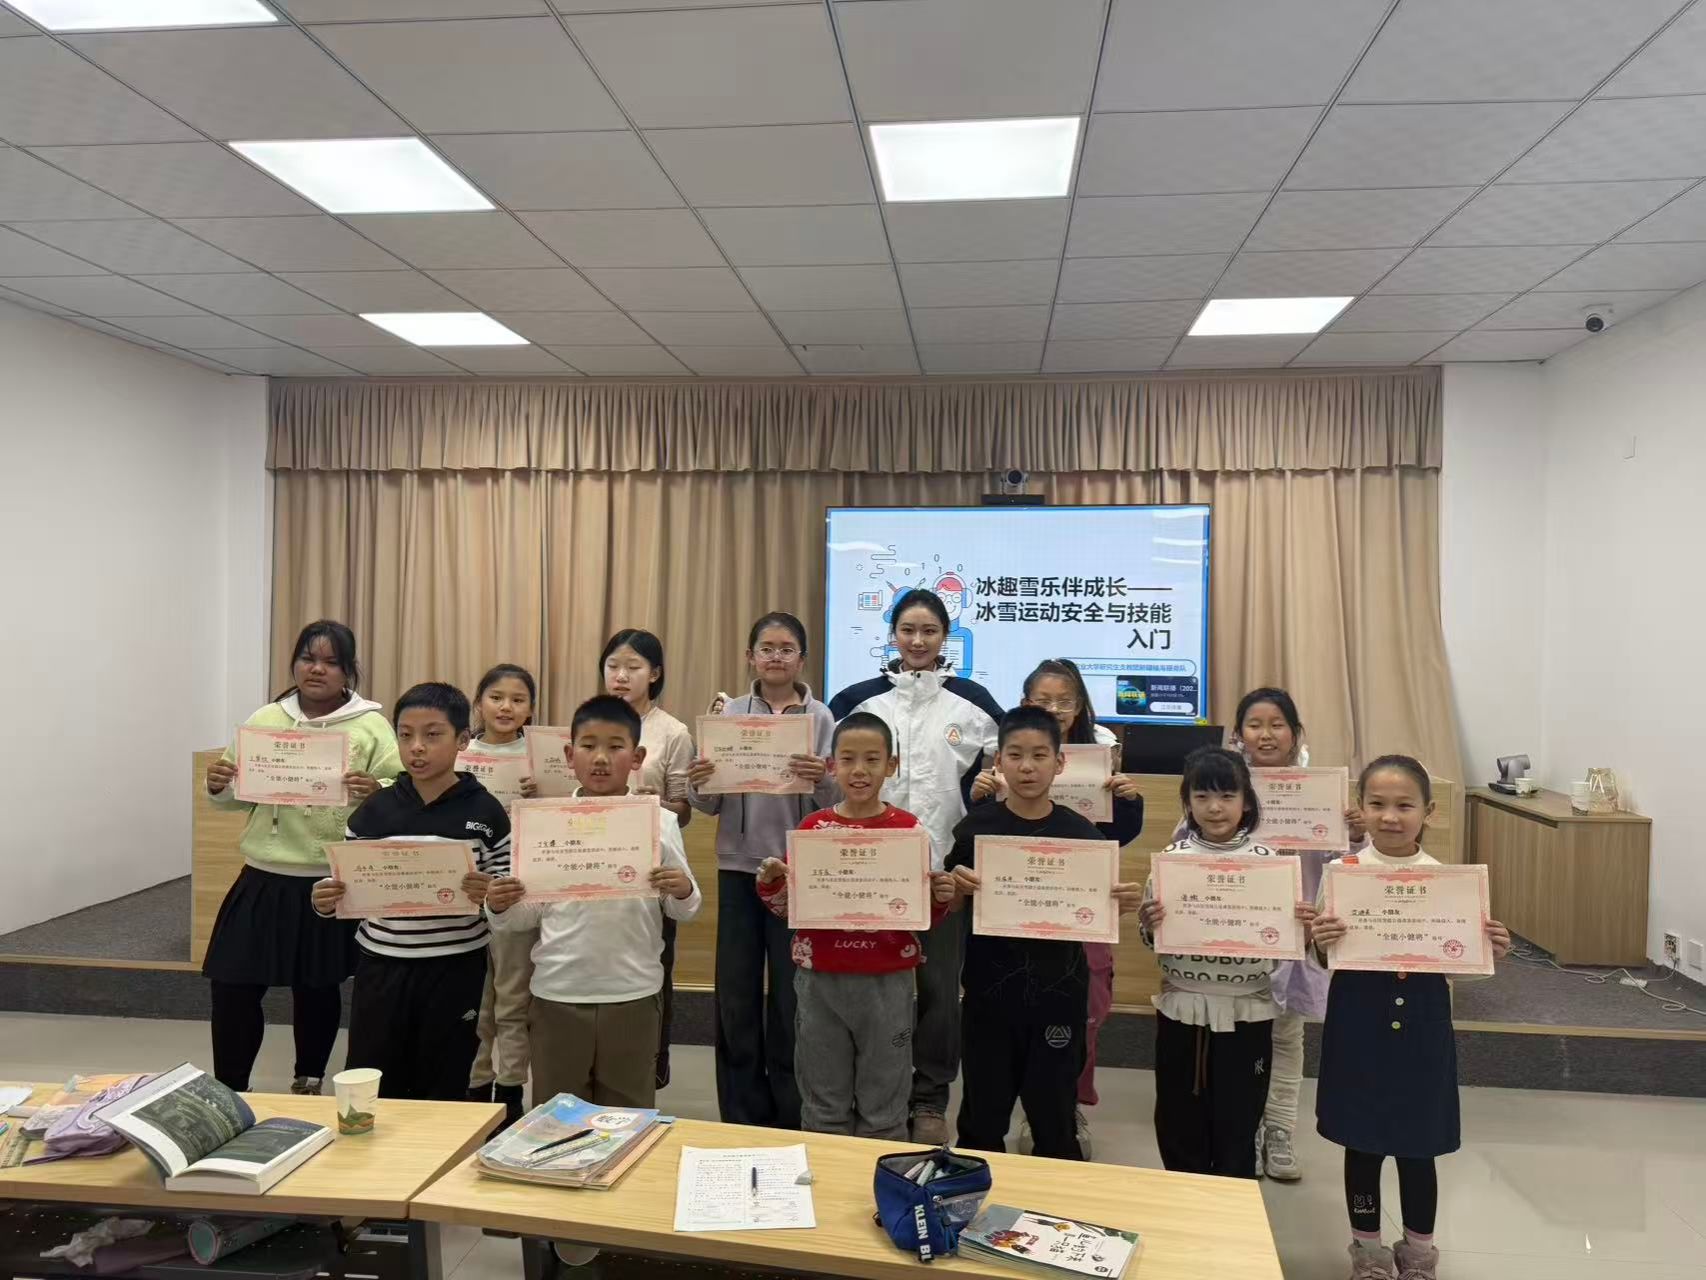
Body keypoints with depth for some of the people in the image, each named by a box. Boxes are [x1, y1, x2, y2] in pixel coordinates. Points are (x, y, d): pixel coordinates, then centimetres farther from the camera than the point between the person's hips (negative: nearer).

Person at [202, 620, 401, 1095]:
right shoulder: (264, 720, 6)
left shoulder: (372, 727, -4)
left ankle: (308, 1084, 32)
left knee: (318, 988, 12)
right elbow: (238, 794, 11)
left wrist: (376, 792, -30)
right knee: (232, 985, 3)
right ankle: (227, 1092, 21)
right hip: (266, 879, 3)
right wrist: (217, 785, -10)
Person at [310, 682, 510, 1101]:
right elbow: (348, 890, 6)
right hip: (381, 968, 2)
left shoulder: (485, 812, -5)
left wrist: (490, 895, -23)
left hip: (454, 970, -2)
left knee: (441, 1095, 12)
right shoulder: (375, 809, 1)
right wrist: (327, 902, -14)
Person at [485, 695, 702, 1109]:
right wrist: (500, 908, -17)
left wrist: (683, 892, -17)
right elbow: (529, 914, 3)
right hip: (558, 992, 1)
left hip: (632, 993, 0)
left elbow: (683, 911, 4)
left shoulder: (659, 823, -3)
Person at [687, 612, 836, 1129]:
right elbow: (710, 805, 5)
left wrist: (822, 782, -26)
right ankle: (741, 1117, 23)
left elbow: (835, 804, -5)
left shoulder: (820, 718, -2)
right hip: (738, 866, 2)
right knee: (736, 994, 7)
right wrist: (699, 785, -17)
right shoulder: (729, 713, 3)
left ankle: (788, 1118, 23)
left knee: (790, 995, 7)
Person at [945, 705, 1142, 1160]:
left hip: (1058, 993, 0)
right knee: (981, 1114, 14)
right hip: (990, 990, 0)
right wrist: (958, 888, -21)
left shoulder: (1080, 832, -4)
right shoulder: (976, 827, -5)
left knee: (1054, 1116, 12)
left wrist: (1121, 904, -18)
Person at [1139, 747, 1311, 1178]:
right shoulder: (1171, 858, -3)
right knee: (1179, 1127, 13)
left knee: (1237, 1130, 12)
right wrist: (1149, 924, -19)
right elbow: (1150, 938, 3)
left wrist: (1302, 925, -18)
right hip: (1181, 1010, 1)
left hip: (1246, 1013, -1)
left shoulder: (1267, 860, -5)